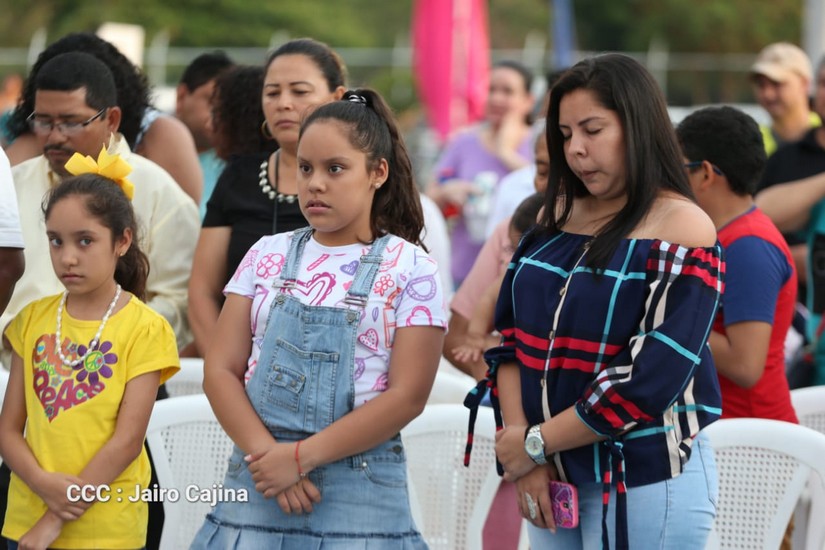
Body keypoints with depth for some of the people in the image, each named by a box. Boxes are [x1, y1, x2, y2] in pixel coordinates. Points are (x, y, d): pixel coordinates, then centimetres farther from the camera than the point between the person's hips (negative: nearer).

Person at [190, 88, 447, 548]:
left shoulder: (410, 269, -1)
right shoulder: (268, 256, 9)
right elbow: (221, 371, 4)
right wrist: (267, 454, -12)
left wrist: (301, 456, -13)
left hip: (358, 492, -3)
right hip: (257, 483, 3)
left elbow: (407, 396, -8)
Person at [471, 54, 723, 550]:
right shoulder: (559, 215, 10)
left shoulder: (683, 230, -11)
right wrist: (517, 433, -8)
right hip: (554, 476, 6)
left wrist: (536, 445, -13)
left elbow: (652, 379, -18)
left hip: (644, 478, -6)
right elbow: (512, 333, 7)